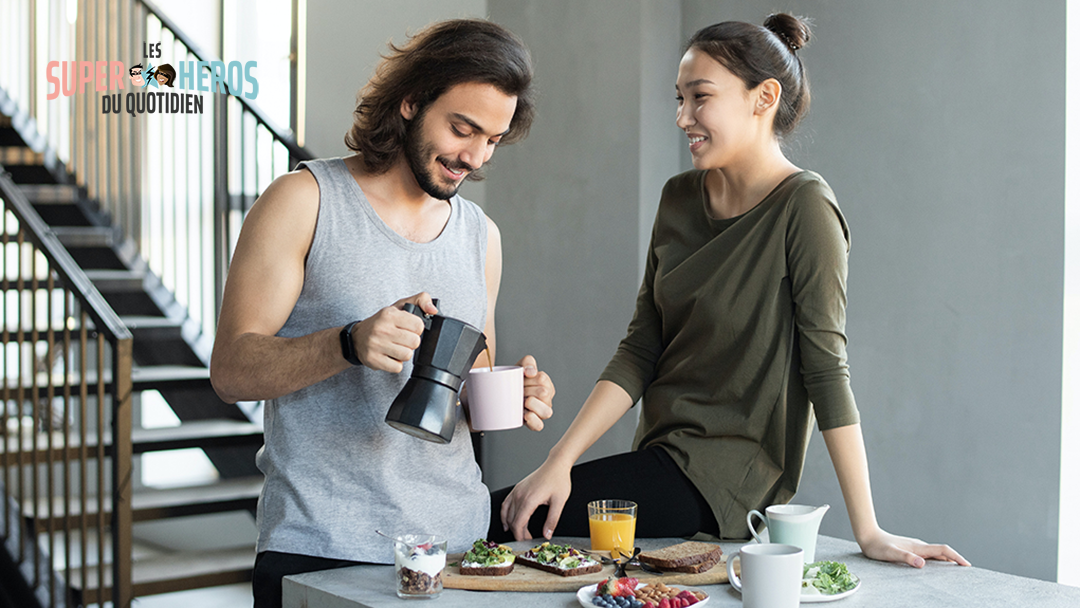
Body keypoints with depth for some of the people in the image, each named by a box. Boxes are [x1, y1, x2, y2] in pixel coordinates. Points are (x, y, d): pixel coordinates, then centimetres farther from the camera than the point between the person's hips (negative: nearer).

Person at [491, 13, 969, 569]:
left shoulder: (803, 207, -14)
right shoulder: (679, 199, 6)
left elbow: (825, 367, -15)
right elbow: (639, 351, 4)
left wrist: (868, 532, -14)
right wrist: (559, 462, -6)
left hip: (726, 481, -6)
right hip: (662, 456, 7)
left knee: (489, 518, -15)